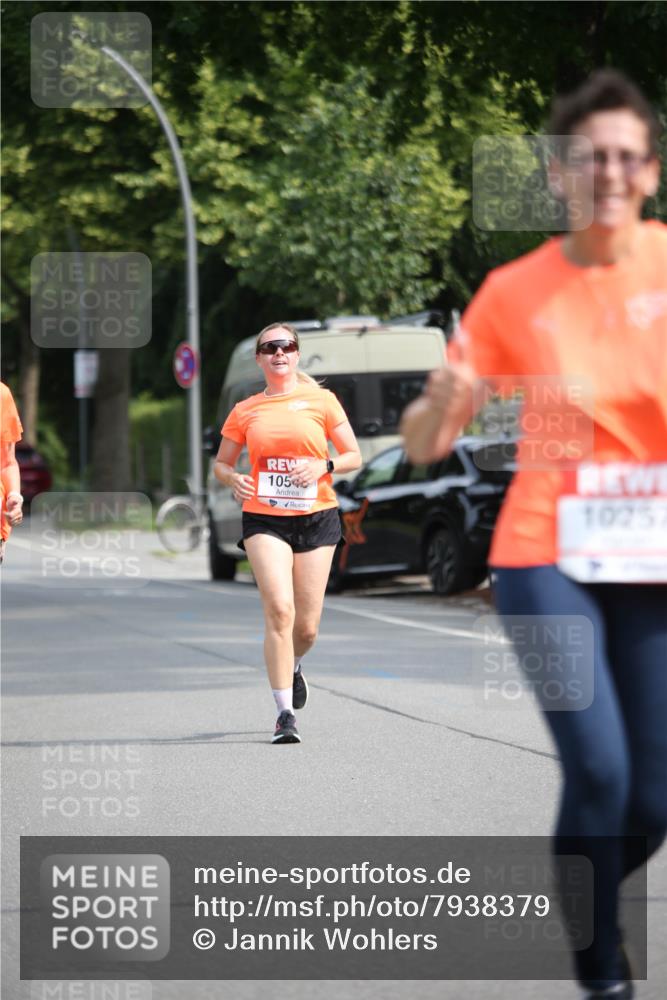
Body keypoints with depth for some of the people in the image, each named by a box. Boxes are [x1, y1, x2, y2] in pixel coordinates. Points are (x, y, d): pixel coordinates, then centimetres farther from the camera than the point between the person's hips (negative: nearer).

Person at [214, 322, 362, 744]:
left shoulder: (321, 400, 4)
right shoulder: (245, 411, 7)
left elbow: (354, 456, 6)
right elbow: (222, 463, 15)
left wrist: (324, 466, -14)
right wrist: (234, 479, -8)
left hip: (317, 518, 1)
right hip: (264, 518, -1)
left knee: (307, 626, 3)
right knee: (279, 609, -19)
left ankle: (293, 666, 41)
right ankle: (286, 713, -15)